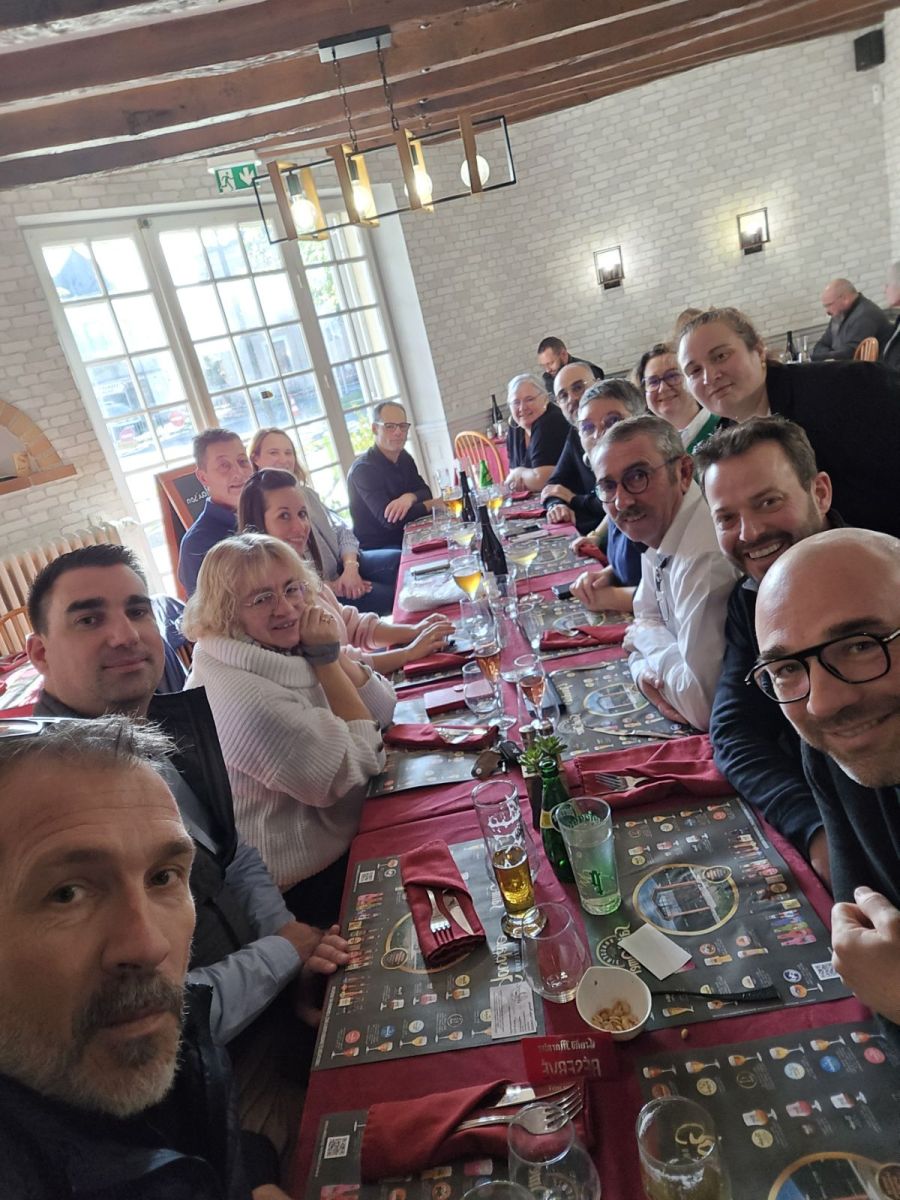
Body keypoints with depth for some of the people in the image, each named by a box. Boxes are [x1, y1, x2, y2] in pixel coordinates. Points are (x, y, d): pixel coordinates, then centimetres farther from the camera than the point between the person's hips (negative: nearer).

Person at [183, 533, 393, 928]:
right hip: (308, 884, -7)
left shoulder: (284, 647, -5)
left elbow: (383, 711, -1)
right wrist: (327, 658, -21)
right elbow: (360, 768, -22)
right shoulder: (244, 698, -31)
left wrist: (333, 653, -16)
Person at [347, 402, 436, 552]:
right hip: (377, 549, -8)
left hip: (405, 537, 8)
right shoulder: (363, 469, -19)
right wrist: (433, 504, -16)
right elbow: (391, 520, -27)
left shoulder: (404, 457, 9)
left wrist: (410, 498, -23)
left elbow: (425, 492, 2)